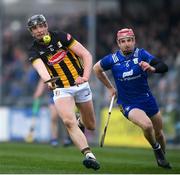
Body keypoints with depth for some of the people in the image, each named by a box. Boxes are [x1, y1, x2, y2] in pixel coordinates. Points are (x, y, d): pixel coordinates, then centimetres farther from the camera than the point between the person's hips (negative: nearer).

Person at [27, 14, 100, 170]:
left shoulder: (61, 37, -5)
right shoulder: (35, 51, -5)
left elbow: (86, 55, -6)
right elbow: (41, 68, -27)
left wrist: (85, 76, -21)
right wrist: (48, 81, -49)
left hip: (81, 86, 1)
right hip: (61, 89, -1)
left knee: (91, 126, 10)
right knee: (68, 122, -27)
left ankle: (81, 121, 47)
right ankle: (89, 155, -31)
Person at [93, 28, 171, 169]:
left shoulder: (141, 54, -10)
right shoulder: (112, 59, -8)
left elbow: (164, 67, -21)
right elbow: (97, 68, 13)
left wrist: (152, 68, -43)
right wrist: (110, 88, 13)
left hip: (147, 99, 2)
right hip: (128, 104, -2)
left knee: (159, 134, 11)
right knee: (147, 125, -28)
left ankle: (163, 157, 40)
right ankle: (156, 149, 1)